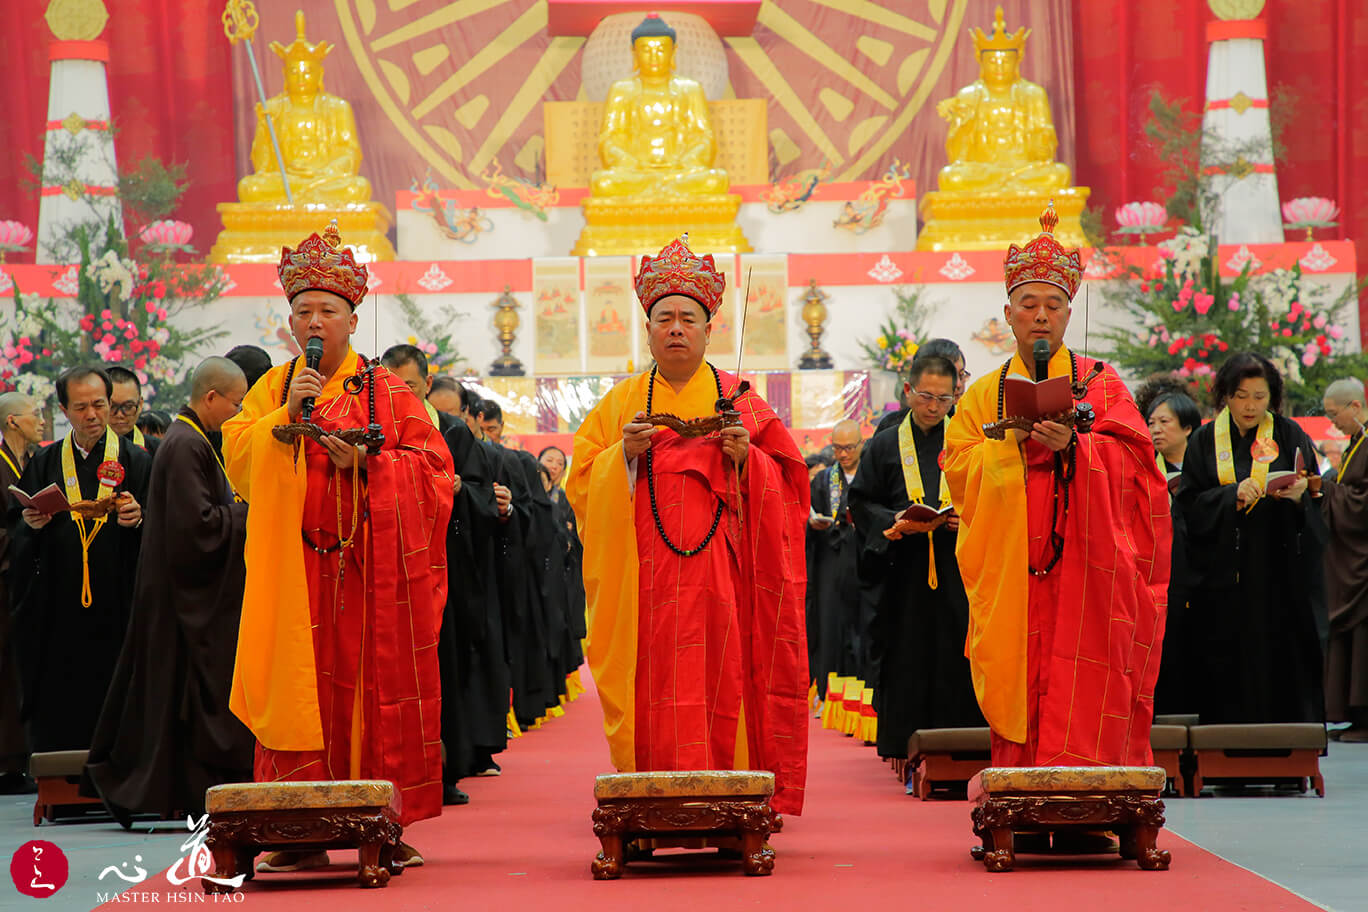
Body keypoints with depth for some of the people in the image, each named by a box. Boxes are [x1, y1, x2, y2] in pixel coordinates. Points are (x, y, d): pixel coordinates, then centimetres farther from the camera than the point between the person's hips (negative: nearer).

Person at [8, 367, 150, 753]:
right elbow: (15, 531, 11)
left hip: (116, 609, -2)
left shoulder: (135, 461, 6)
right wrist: (31, 524, -10)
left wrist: (138, 520, -19)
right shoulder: (44, 464, 12)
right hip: (57, 615, 2)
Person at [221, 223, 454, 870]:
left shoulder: (387, 392, 7)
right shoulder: (273, 389, 14)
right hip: (294, 569, 1)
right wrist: (286, 414, -10)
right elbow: (237, 455, 3)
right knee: (302, 690, -3)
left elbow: (432, 467, 2)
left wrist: (366, 465, -13)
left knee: (378, 689, -3)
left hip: (374, 568, -1)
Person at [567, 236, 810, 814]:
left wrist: (746, 457, -11)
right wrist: (625, 454, -10)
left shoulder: (737, 400, 11)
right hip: (643, 579, 0)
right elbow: (582, 482, 7)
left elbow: (783, 483, 8)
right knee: (653, 688, -5)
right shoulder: (621, 403, 13)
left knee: (720, 682, -6)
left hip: (720, 571, 0)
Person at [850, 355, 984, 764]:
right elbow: (862, 502, 6)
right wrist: (895, 523, -12)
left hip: (957, 573, 0)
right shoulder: (885, 446, 9)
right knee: (906, 664, -2)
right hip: (905, 575, 0)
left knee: (956, 663, -4)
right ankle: (907, 748, 3)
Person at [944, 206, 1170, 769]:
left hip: (1085, 575, -2)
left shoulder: (1101, 382, 9)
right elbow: (959, 473, 5)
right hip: (1010, 586, 2)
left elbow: (1129, 458, -5)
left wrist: (1073, 443, -22)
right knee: (1021, 700, -2)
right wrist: (1012, 438, -10)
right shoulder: (983, 395, 15)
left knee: (1084, 710, -9)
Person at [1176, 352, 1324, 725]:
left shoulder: (1289, 435, 6)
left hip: (1280, 576, 0)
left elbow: (1318, 502, 3)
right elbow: (1190, 504, 0)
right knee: (1230, 668, -3)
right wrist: (1233, 495, -16)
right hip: (1224, 576, 0)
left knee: (1284, 664, -4)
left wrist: (1299, 496, -19)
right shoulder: (1206, 441, 7)